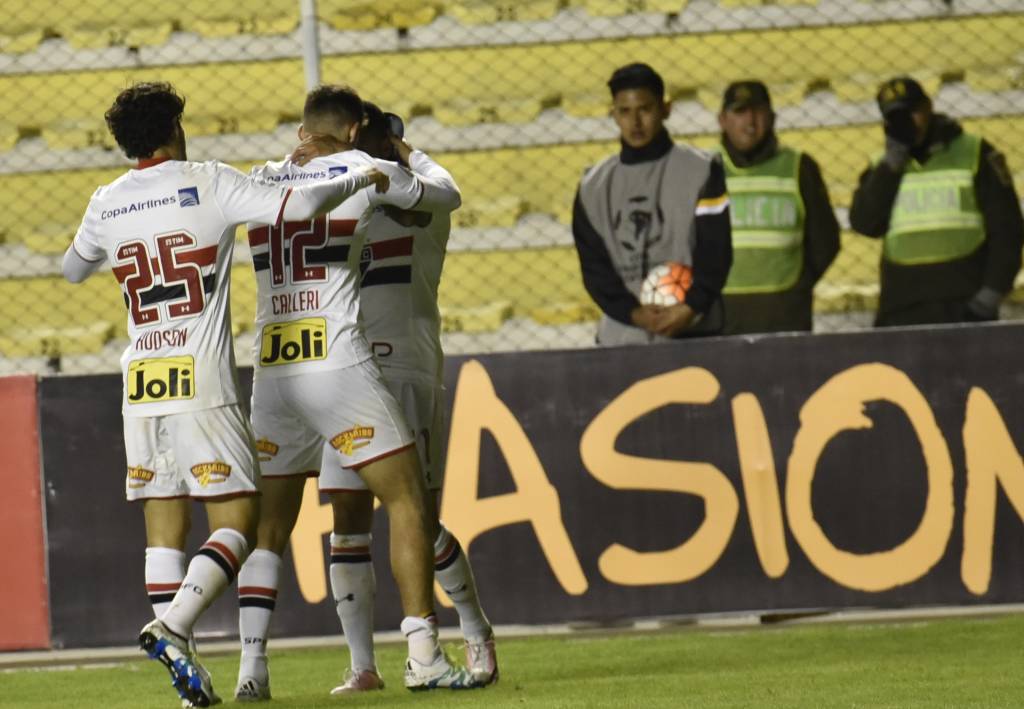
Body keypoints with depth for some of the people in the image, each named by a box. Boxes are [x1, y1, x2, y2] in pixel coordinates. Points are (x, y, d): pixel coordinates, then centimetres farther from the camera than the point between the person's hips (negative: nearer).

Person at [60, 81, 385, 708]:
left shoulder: (108, 204, 9)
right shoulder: (209, 183, -3)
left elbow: (72, 270, 27)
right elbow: (298, 206, -13)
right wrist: (361, 180, 4)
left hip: (141, 389, 5)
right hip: (202, 385, -5)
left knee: (165, 525, 8)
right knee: (239, 521, -2)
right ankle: (171, 627, -22)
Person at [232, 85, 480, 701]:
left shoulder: (263, 181, 12)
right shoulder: (363, 171, 3)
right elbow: (448, 199, 18)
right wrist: (410, 178, 39)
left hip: (272, 373, 4)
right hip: (340, 367, -4)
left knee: (271, 525, 12)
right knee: (407, 503, 3)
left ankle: (252, 666, 4)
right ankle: (423, 655, -4)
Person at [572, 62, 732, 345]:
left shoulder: (701, 170, 4)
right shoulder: (594, 186, 11)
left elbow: (715, 249, -2)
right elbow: (593, 262, 7)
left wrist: (691, 307, -15)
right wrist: (633, 312, -9)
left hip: (692, 334, -3)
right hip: (620, 337, 3)